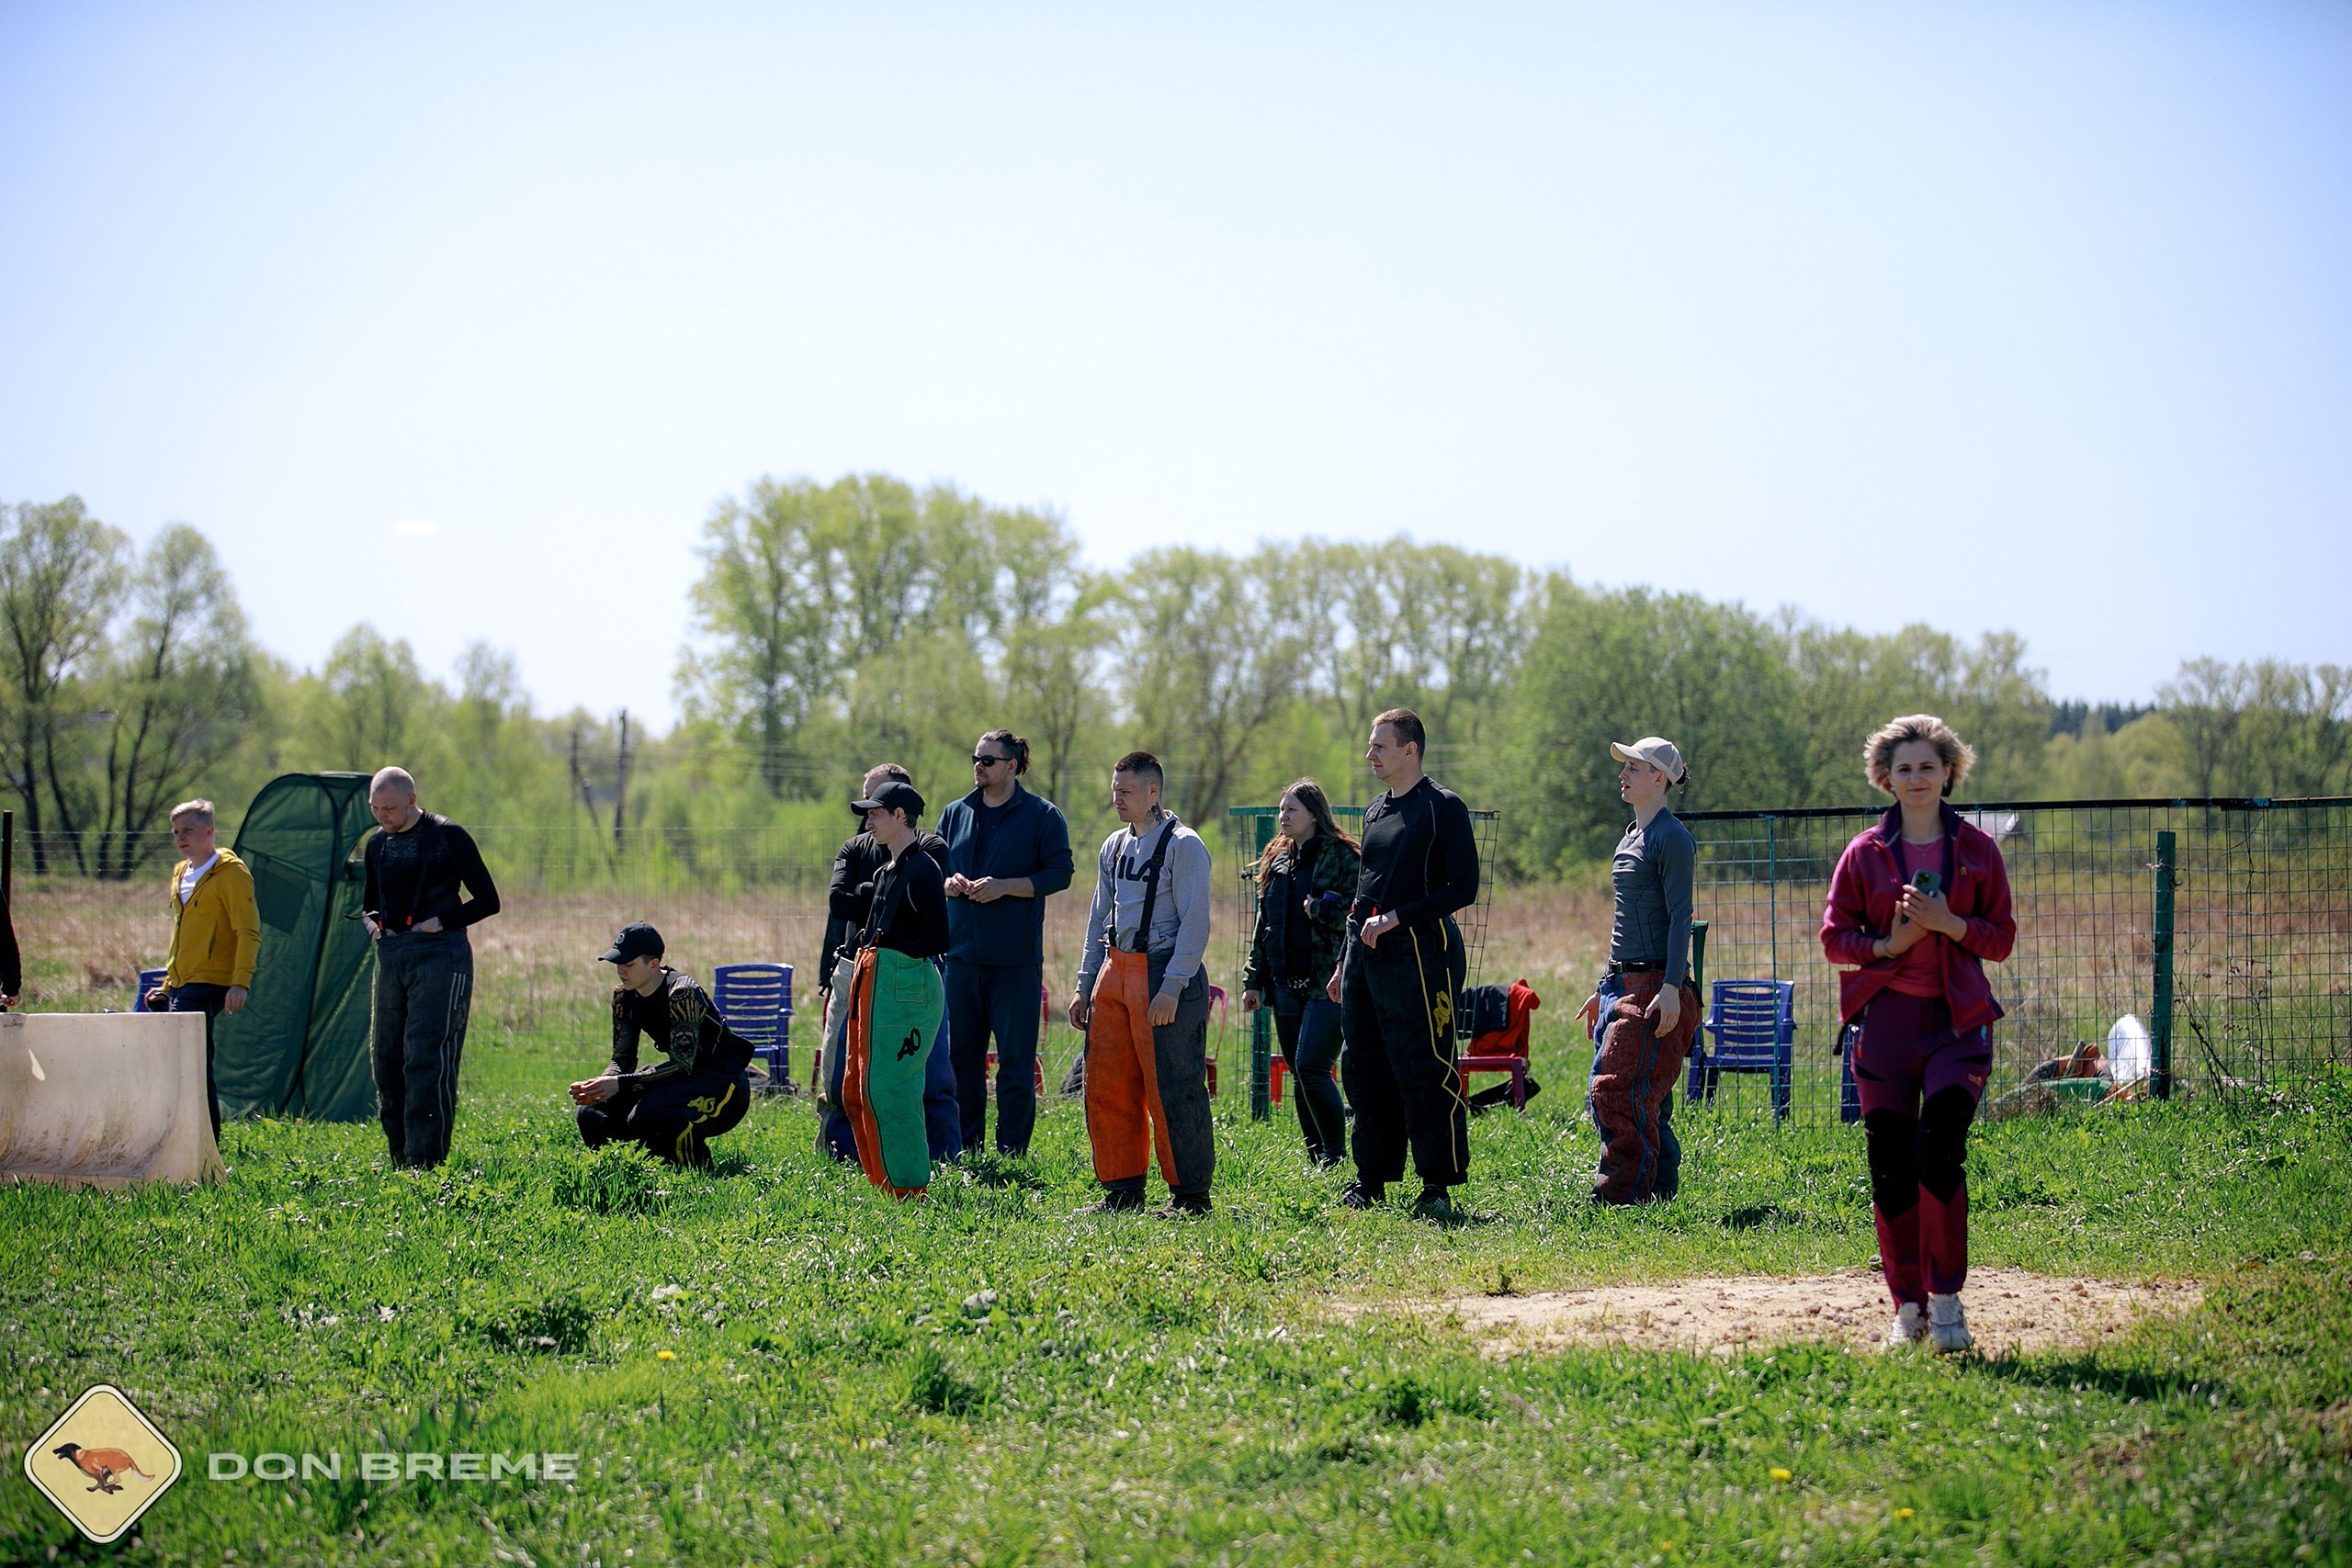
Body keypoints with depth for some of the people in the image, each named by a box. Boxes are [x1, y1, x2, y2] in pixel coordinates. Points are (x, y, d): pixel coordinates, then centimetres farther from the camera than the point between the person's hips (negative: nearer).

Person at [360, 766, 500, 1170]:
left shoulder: (447, 836, -3)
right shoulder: (378, 843, 15)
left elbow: (487, 901, -1)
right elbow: (368, 904, 28)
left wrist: (438, 922, -12)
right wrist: (373, 923, 5)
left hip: (440, 955, -7)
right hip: (391, 956, 7)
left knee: (426, 1060, -13)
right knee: (388, 1059, 6)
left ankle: (425, 1163, -14)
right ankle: (401, 1160, 13)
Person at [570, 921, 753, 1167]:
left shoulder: (681, 994, -23)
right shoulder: (624, 996, 0)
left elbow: (683, 1065, -29)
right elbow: (622, 1059, 3)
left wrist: (621, 1084, -35)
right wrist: (599, 1086, -19)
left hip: (724, 1086, -8)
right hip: (685, 1080, 8)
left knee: (646, 1114, -36)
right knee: (590, 1115, -7)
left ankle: (697, 1170, -9)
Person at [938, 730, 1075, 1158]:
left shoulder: (1043, 816, -1)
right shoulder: (956, 814, 14)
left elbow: (1059, 873, -6)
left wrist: (1004, 886, -16)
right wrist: (949, 883, -3)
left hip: (1016, 959, -5)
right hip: (961, 953, 5)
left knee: (1016, 1060, -2)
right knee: (961, 1055, 8)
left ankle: (1011, 1151, 3)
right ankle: (964, 1150, 17)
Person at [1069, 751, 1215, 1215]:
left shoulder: (1183, 846, -7)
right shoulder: (1114, 847, 16)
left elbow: (1195, 923, -11)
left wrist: (1171, 988, -18)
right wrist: (1085, 985, 14)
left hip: (1164, 972, -7)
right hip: (1114, 970, 7)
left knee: (1173, 1090, -6)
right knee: (1107, 1088, 6)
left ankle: (1189, 1194, 2)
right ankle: (1122, 1189, 16)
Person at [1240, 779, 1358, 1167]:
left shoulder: (1341, 856, -6)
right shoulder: (1277, 860, 16)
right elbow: (1263, 925, 20)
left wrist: (1320, 908, -18)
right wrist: (1253, 980, 17)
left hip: (1327, 985, -8)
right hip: (1286, 985, 8)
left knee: (1311, 1067, -14)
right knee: (1299, 1074, 8)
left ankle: (1336, 1154, -3)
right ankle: (1316, 1157, 15)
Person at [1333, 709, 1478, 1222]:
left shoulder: (1444, 808, -6)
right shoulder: (1376, 809, 17)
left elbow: (1463, 888, -11)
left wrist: (1397, 918, -16)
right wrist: (1346, 962, 21)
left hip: (1419, 949, -8)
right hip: (1365, 952, 8)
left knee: (1424, 1070, -8)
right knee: (1363, 1069, 10)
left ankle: (1438, 1185, -3)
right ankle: (1372, 1179, 19)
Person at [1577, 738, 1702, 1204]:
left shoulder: (1671, 838, -10)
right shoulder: (1631, 838, 18)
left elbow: (1680, 917, -15)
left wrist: (1671, 987, -22)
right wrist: (1606, 986, 25)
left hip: (1654, 985, -9)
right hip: (1623, 985, 9)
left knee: (1618, 1091, -12)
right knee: (1642, 1096, 8)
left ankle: (1620, 1194, -10)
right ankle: (1661, 1186, 13)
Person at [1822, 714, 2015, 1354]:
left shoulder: (1977, 849, 7)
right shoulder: (1864, 853, 7)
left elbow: (2001, 938, 6)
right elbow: (1835, 936, 7)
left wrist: (1948, 924, -11)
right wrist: (1887, 946, -11)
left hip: (1958, 1020, -1)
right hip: (1886, 1020, 1)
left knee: (1941, 1149, -17)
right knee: (1890, 1164, 0)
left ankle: (1946, 1300, -8)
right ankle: (1908, 1304, 12)